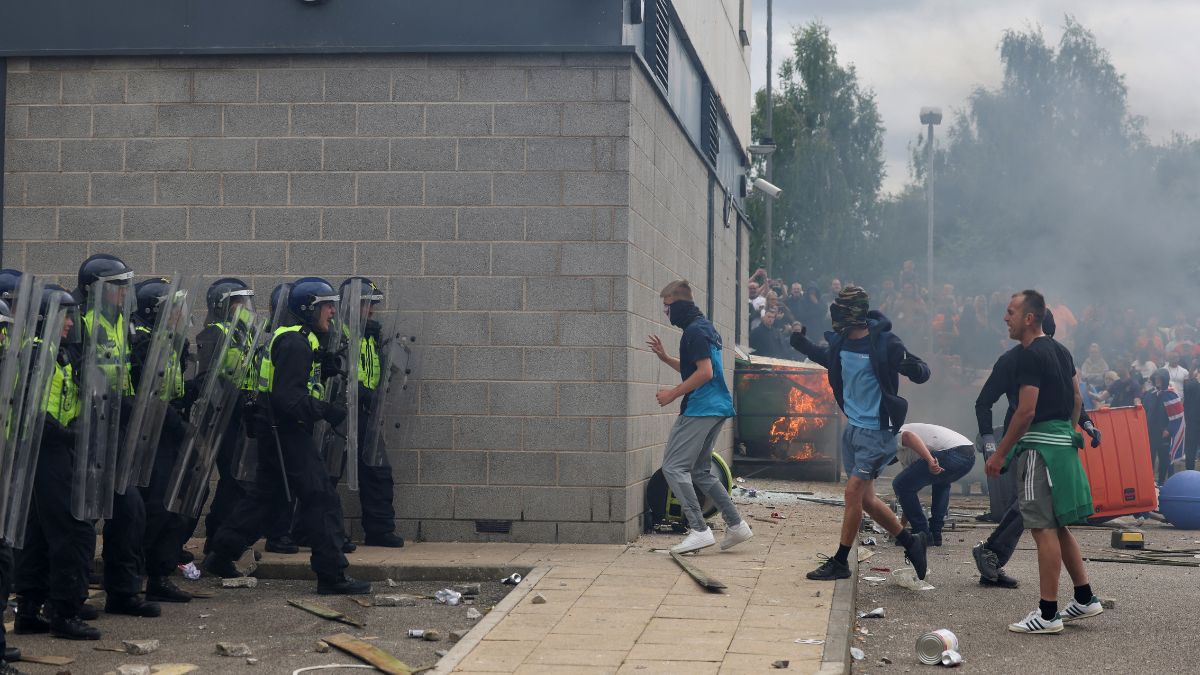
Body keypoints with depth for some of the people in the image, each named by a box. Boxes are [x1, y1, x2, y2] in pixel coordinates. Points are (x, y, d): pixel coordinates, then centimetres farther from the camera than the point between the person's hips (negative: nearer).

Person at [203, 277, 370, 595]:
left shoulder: (299, 339, 16)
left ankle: (220, 555, 25)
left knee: (266, 495, 19)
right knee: (321, 499, -8)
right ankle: (332, 574, -6)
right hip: (285, 431, -11)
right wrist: (327, 411, -25)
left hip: (279, 431, 11)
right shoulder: (296, 343, -18)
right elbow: (288, 397, -26)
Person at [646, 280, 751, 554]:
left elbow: (705, 372, -20)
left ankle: (699, 530, -16)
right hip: (716, 408, 10)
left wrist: (673, 394, -14)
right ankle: (736, 524, 13)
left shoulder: (694, 331, -12)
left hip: (700, 408, -10)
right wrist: (665, 357, 20)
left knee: (674, 467, -9)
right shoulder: (706, 327, 20)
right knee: (699, 471, 15)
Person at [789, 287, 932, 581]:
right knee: (866, 499, 11)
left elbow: (922, 374, -12)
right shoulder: (840, 341, 0)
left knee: (853, 492, -8)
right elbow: (830, 358, 24)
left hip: (877, 431, -8)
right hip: (853, 427, 8)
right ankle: (910, 541, 28)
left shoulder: (885, 343, -18)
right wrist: (804, 345, 9)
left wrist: (913, 367, -35)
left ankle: (840, 562, 2)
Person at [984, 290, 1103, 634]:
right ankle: (1085, 598, 22)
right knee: (1057, 525, 17)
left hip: (1041, 447, -10)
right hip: (1063, 443, 10)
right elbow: (1076, 396, 21)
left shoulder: (1030, 356, -15)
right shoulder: (1060, 350, 15)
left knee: (1044, 528, -7)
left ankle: (1048, 613, -5)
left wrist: (1000, 454, -14)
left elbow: (1026, 411, -19)